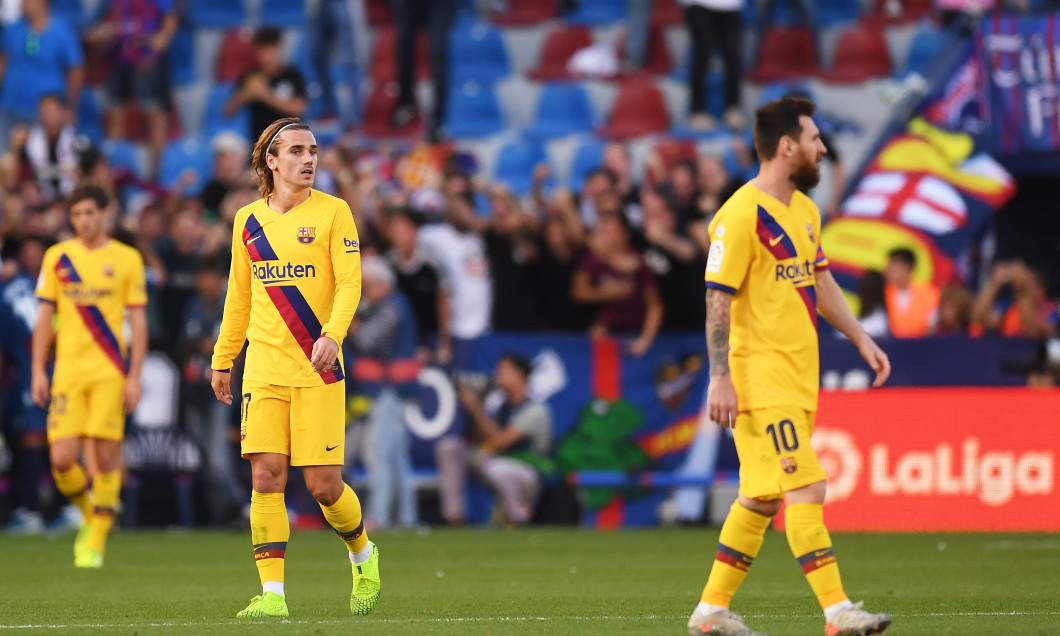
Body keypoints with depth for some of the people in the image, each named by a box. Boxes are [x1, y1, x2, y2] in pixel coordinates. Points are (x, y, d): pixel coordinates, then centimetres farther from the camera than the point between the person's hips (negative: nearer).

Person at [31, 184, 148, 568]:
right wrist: (38, 371, 5)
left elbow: (138, 321, 4)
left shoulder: (127, 259, 3)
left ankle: (96, 543, 4)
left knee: (106, 457, -7)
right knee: (62, 460, -8)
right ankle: (89, 513, 21)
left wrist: (135, 376, -3)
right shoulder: (57, 257, 8)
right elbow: (45, 317, 11)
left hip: (110, 373, -2)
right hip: (67, 371, 2)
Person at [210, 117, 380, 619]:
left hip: (317, 367, -3)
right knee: (266, 477, -7)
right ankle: (272, 593, -5)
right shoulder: (248, 220, 11)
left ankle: (362, 555, 25)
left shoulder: (333, 212, 0)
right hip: (263, 367, 3)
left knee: (324, 484, -4)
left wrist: (332, 334, -24)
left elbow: (349, 283, -8)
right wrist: (222, 359, 19)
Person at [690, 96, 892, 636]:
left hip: (799, 377, 9)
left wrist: (861, 339, 19)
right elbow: (717, 299, -15)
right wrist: (720, 377, -20)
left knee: (761, 498, 11)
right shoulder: (741, 216, -14)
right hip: (760, 377, -9)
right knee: (806, 489, -14)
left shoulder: (804, 210, 15)